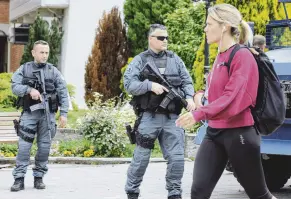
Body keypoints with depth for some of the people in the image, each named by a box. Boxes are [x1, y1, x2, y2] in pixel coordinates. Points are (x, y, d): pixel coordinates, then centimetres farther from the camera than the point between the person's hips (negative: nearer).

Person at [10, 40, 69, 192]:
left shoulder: (53, 71, 5)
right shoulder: (24, 69, 5)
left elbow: (63, 93, 3)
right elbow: (15, 87, -5)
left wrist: (63, 113, -4)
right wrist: (29, 89, -22)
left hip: (48, 114, 1)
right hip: (29, 113, -1)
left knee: (44, 147, 3)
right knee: (24, 146, -5)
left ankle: (39, 178, 12)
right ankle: (19, 179, -3)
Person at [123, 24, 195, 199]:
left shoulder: (175, 59, 13)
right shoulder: (140, 60, 3)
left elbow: (187, 81, 12)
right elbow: (129, 84, -6)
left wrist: (189, 97, -7)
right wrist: (150, 85, -19)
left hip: (172, 118, 3)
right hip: (149, 117, -3)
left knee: (177, 158, 0)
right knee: (141, 158, 4)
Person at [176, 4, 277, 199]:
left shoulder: (242, 56, -13)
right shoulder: (220, 57, 13)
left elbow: (233, 97, -24)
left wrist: (200, 114, -33)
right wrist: (202, 97, 8)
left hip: (239, 133, -8)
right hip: (215, 132, 8)